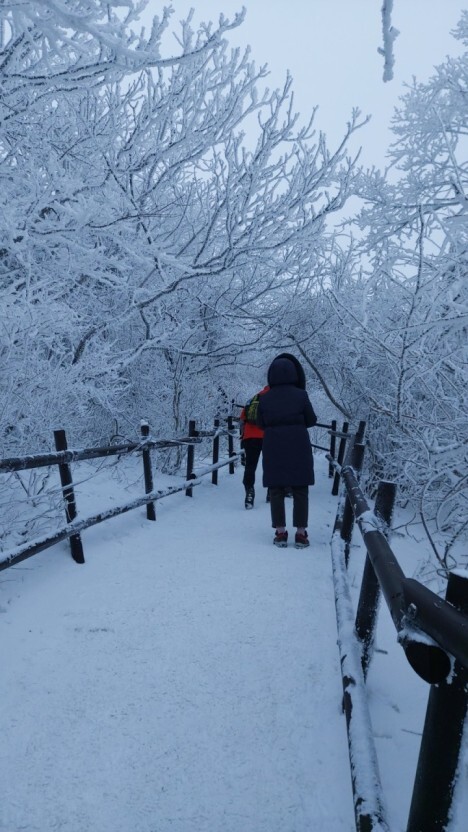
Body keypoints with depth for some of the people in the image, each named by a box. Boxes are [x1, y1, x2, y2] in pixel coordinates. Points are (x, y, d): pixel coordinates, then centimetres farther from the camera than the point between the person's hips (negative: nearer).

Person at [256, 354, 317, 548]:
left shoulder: (265, 398, -1)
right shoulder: (300, 395, -7)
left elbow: (261, 424, 6)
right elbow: (311, 420, 0)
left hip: (273, 447, 2)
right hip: (298, 446, -1)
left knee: (276, 490, 9)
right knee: (300, 490, 7)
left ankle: (280, 532, 10)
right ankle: (301, 533, 8)